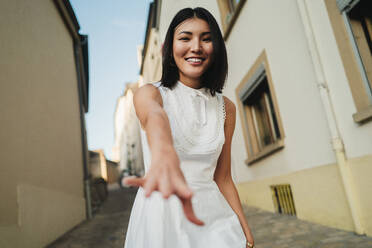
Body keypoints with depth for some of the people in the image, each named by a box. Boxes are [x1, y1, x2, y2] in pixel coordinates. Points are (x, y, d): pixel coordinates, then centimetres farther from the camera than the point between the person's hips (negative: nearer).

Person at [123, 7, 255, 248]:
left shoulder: (226, 107, 3)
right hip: (161, 213, -2)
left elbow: (223, 178, 5)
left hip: (212, 216, 3)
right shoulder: (150, 93, -6)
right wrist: (164, 156, -54)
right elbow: (155, 116, -32)